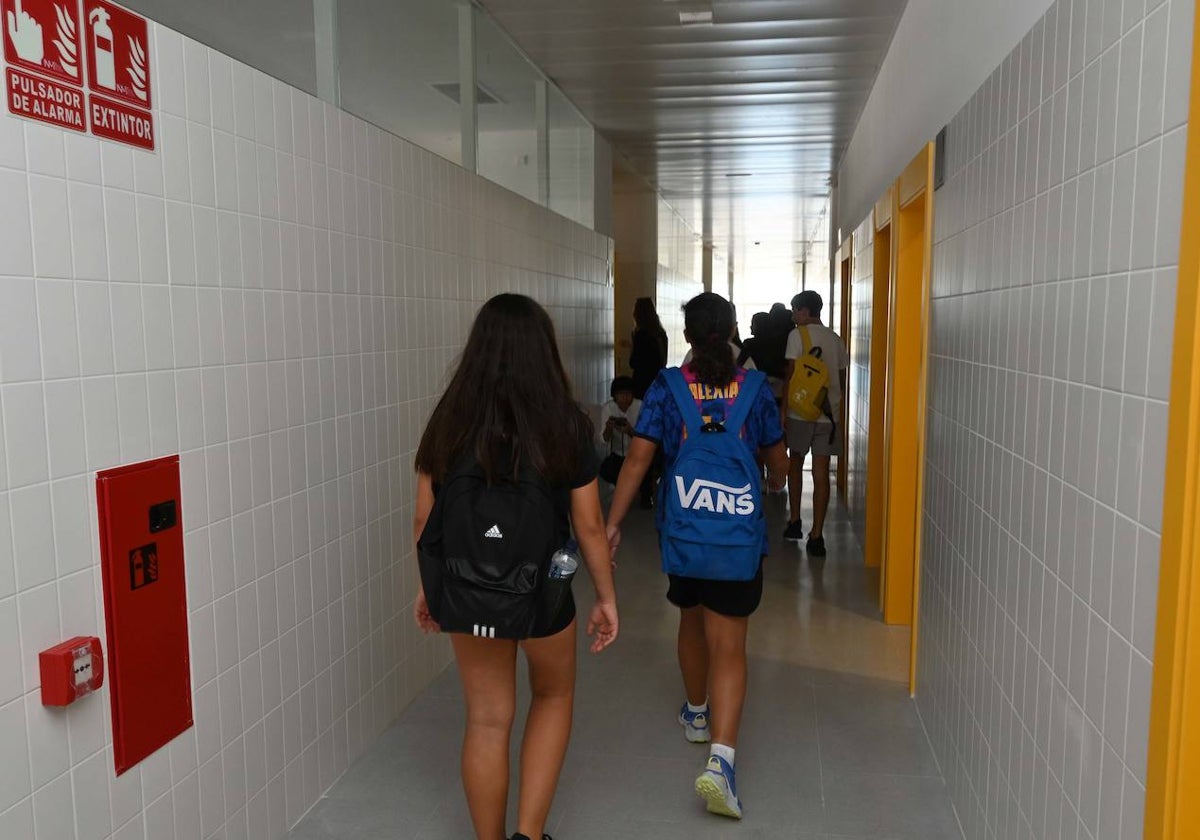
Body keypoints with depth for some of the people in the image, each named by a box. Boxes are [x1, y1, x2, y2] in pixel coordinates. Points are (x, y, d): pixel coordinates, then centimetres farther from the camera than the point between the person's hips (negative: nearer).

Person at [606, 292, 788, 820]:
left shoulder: (667, 387, -5)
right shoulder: (753, 387, -2)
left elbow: (639, 457, -11)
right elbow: (778, 460, 7)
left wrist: (614, 522, -5)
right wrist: (775, 483, 30)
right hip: (739, 532, -1)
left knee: (691, 619, 24)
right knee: (728, 642, 0)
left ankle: (696, 714, 44)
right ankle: (720, 758, -12)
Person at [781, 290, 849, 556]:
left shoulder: (797, 335, -6)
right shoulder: (835, 339, 10)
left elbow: (791, 374, -9)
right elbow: (841, 379, 12)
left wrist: (783, 407, -4)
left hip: (800, 411, -3)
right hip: (829, 413, 3)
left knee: (796, 464, 18)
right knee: (821, 473, 1)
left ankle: (795, 522, 22)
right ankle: (816, 536, -1)